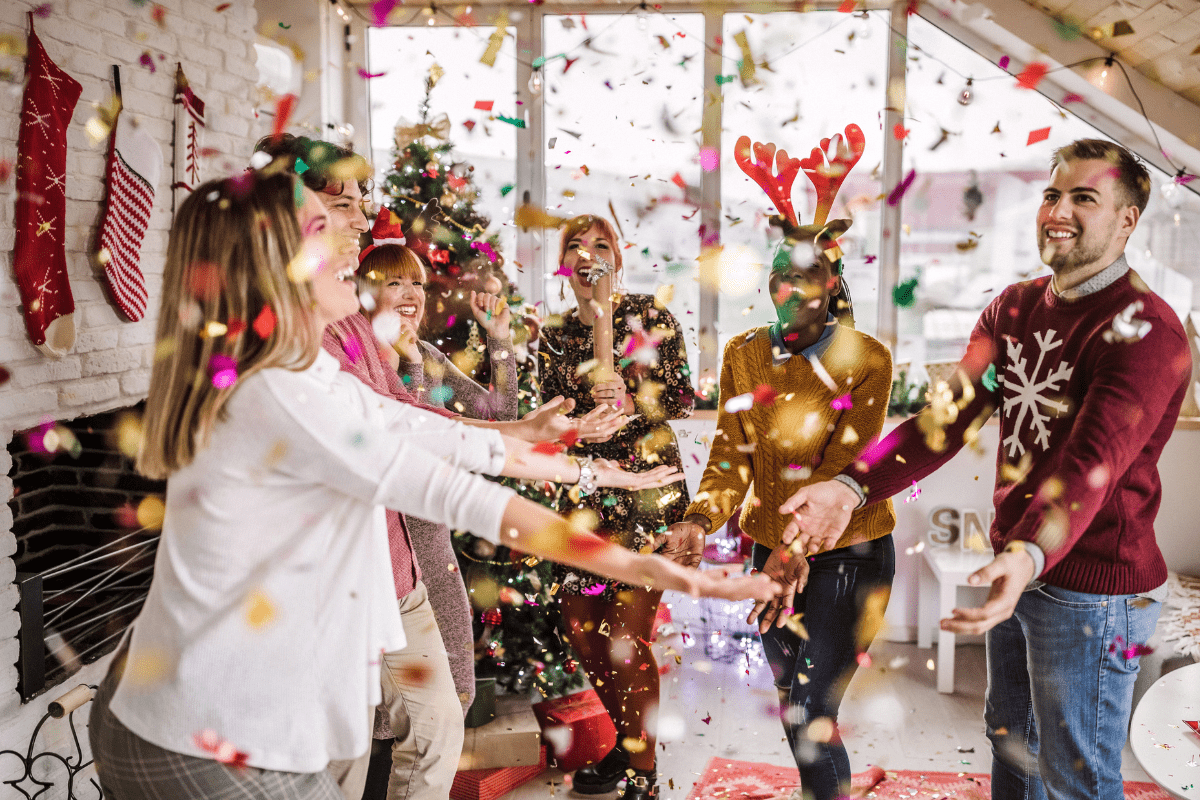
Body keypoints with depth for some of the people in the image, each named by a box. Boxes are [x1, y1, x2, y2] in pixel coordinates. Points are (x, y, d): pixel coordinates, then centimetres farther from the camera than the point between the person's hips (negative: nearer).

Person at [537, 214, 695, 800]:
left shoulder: (648, 316, 1)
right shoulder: (553, 337, 12)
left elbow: (681, 399, -4)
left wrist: (632, 399, -22)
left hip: (645, 493, -5)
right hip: (581, 495, 5)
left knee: (626, 639, -8)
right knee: (582, 633, 9)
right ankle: (629, 742, 32)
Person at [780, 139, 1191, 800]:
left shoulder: (1144, 328, -18)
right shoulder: (1014, 306, 6)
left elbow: (1092, 462, -32)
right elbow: (949, 414, -2)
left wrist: (1029, 555, -50)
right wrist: (853, 487, -16)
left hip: (1091, 588, -7)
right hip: (1016, 570, 7)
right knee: (1008, 733, 25)